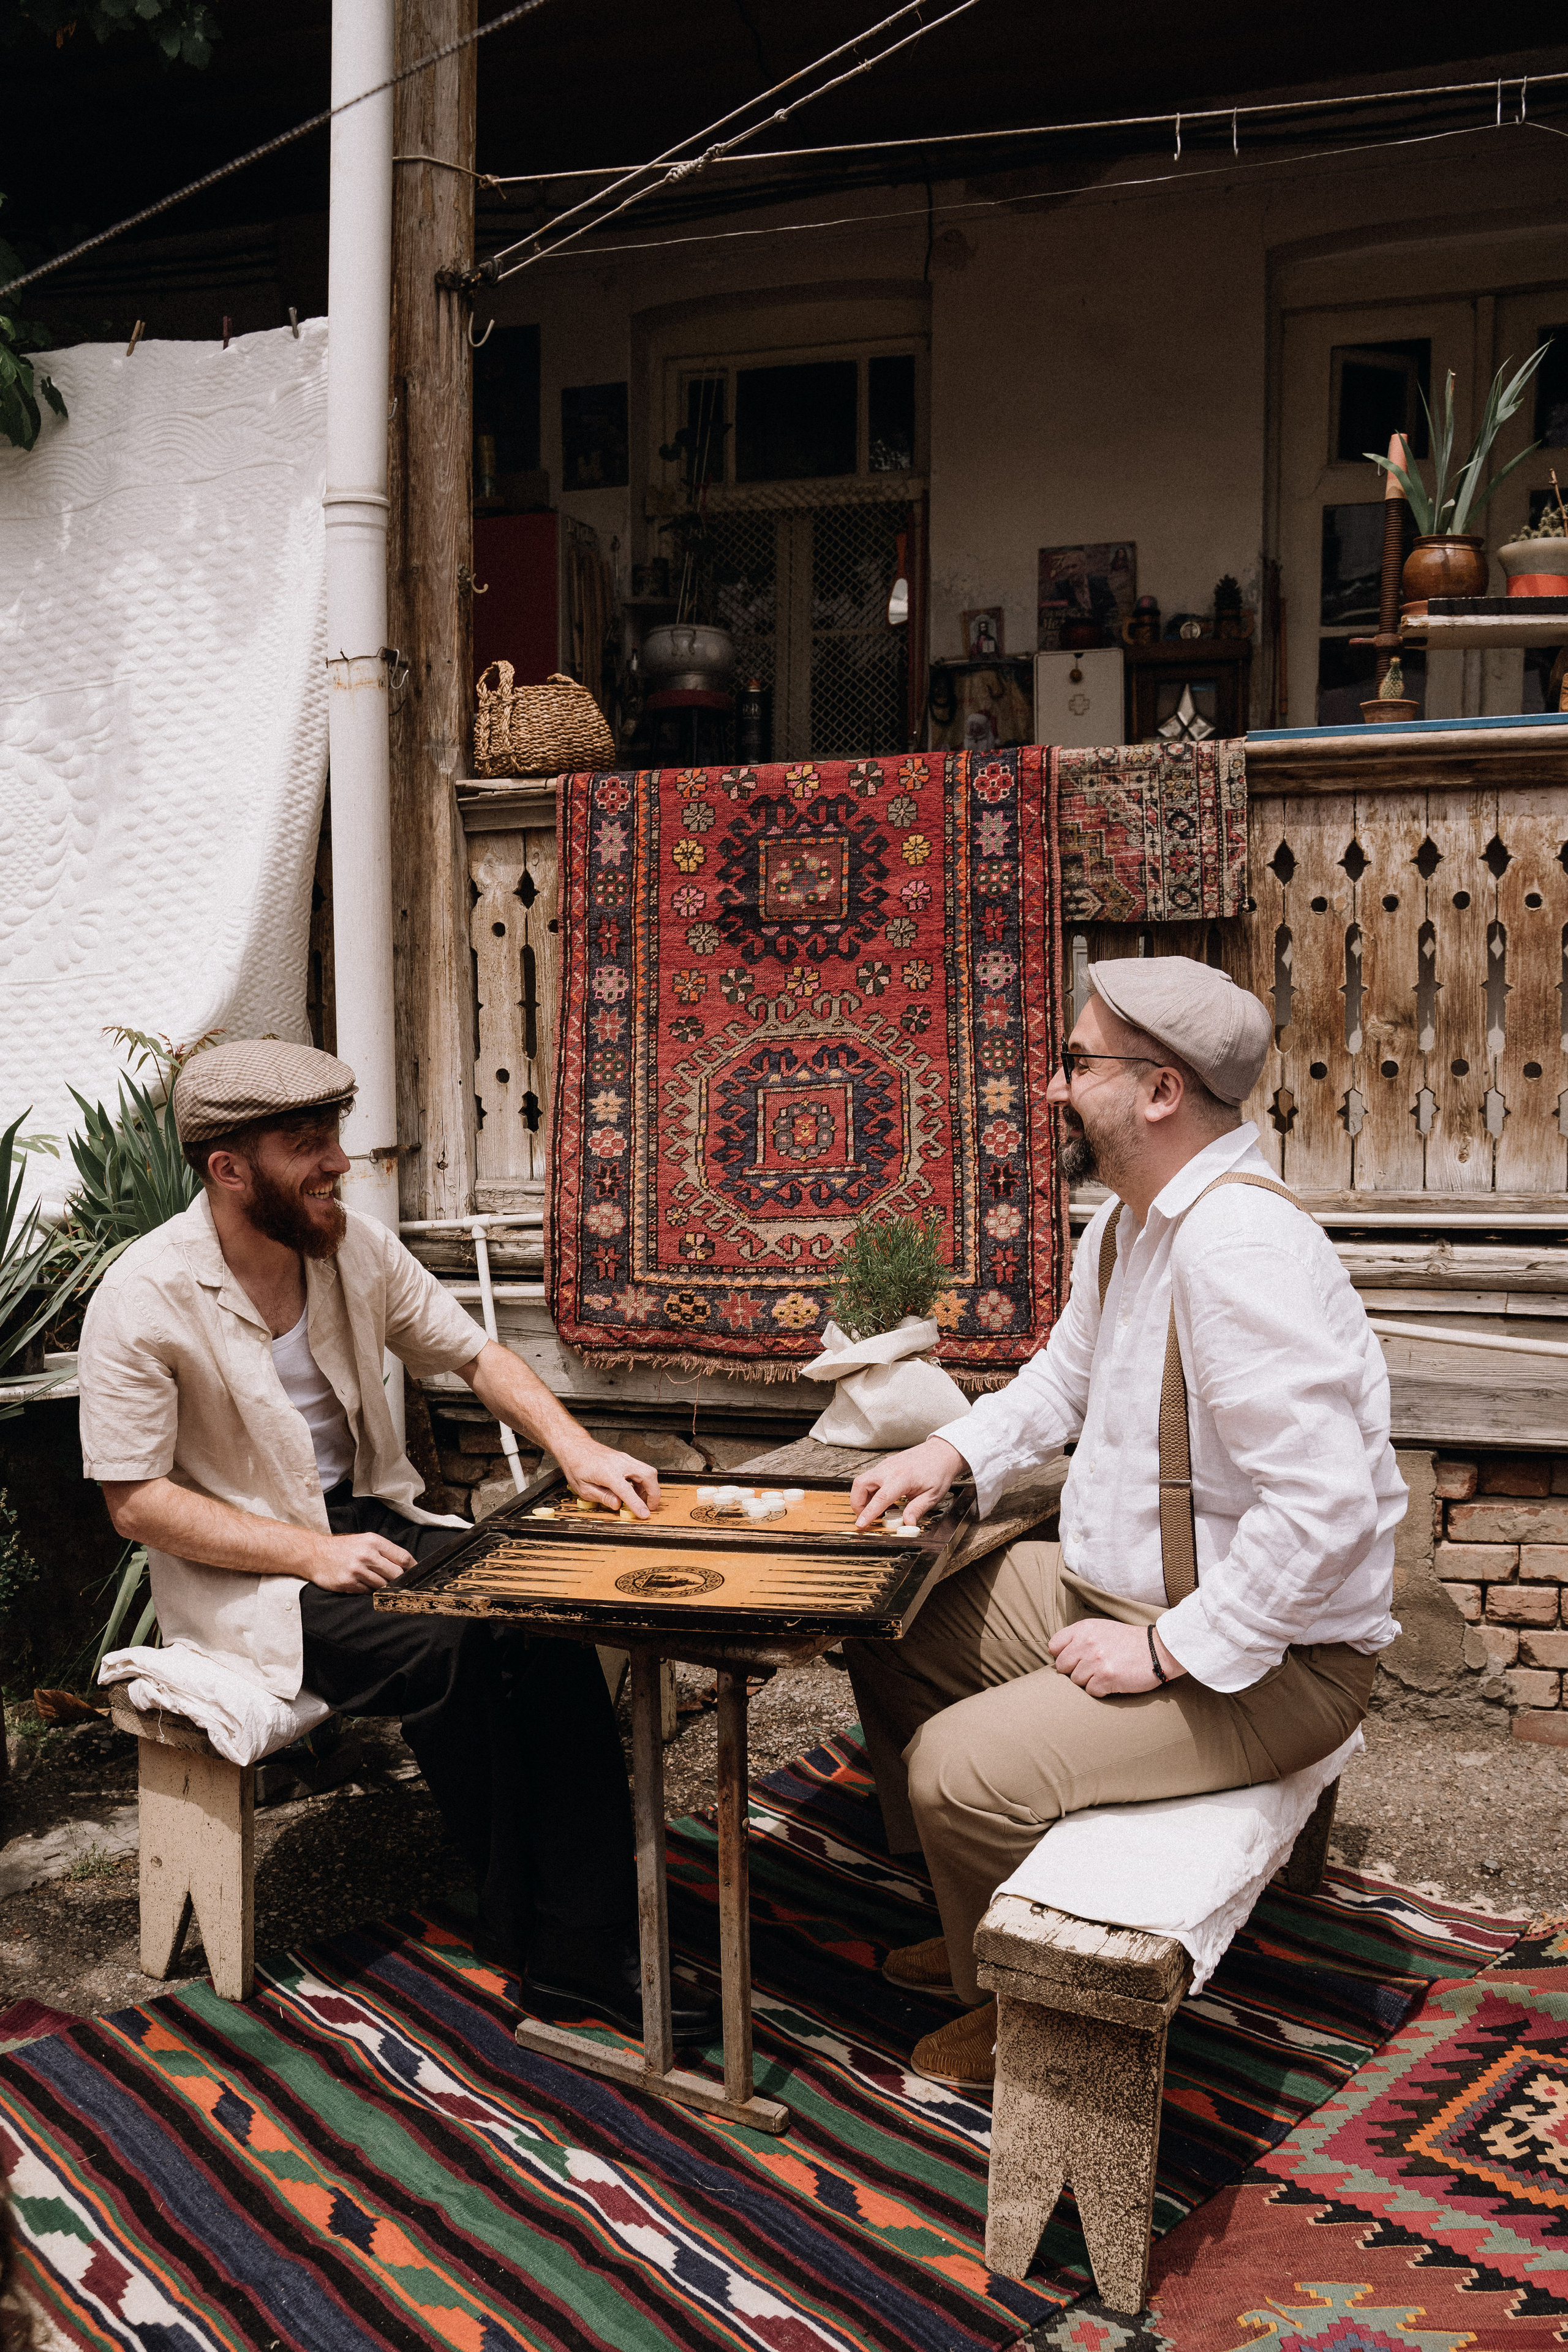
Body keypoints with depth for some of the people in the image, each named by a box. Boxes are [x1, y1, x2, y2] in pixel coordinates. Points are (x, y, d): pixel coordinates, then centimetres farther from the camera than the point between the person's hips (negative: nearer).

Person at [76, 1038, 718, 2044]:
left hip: (371, 1518, 5)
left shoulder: (356, 1247, 0)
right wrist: (312, 1552, -23)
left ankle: (587, 1948, -18)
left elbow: (475, 1352, 9)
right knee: (444, 1647, -30)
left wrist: (575, 1444, -7)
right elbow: (137, 1503, -15)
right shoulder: (143, 1301, -16)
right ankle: (525, 1927, -11)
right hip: (242, 1574, -5)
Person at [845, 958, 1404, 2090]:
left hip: (1268, 1655, -10)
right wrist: (953, 1452, 5)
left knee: (960, 1770, -21)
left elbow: (1326, 1505, -34)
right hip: (1114, 1585, 10)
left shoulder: (1238, 1246, -29)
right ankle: (979, 1929, 32)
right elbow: (1067, 1373, 23)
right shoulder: (1129, 1223, 5)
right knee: (891, 1646, 14)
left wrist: (1169, 1653, -26)